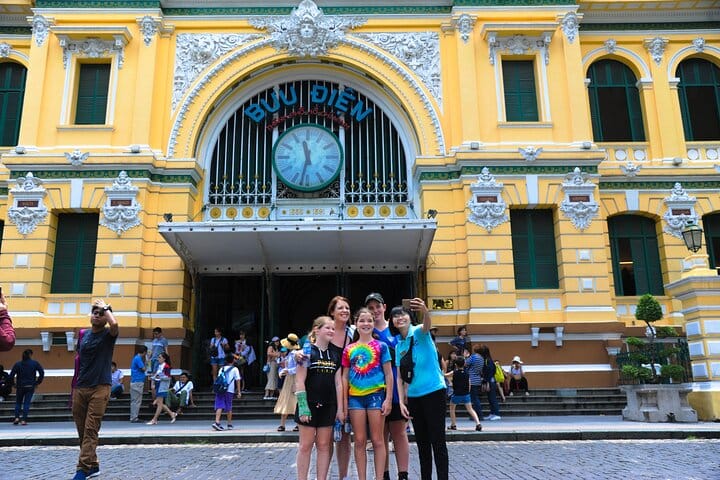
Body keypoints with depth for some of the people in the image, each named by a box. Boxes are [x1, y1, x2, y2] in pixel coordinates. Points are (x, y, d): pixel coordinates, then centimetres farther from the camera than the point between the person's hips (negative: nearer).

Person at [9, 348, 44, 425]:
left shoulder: (17, 364, 0)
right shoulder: (34, 363, -1)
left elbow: (11, 375, -6)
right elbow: (42, 373, -5)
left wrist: (12, 383, 6)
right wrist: (38, 382, 4)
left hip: (20, 387, 1)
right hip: (30, 387, -1)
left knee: (18, 402, 16)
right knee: (27, 403, 2)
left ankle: (17, 417, 2)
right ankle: (24, 420, -4)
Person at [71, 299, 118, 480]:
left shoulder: (108, 335, -2)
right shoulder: (84, 334, 12)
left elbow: (114, 324, -27)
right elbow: (79, 358, 19)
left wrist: (106, 308, -11)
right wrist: (74, 384, 15)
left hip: (99, 388, -5)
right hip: (80, 388, 6)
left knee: (91, 430, -10)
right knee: (82, 430, 10)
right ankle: (93, 465, 21)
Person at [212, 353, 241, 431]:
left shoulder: (221, 369, 19)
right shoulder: (235, 369, 8)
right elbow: (237, 380, 2)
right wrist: (239, 392, 2)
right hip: (229, 390, -2)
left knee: (219, 406, -3)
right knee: (229, 408, 8)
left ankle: (217, 422, -19)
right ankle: (229, 424, 16)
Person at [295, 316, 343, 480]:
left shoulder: (335, 354, 9)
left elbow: (338, 382, 9)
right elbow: (299, 381, -10)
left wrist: (340, 408, 5)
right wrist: (303, 406, -16)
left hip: (328, 406, 5)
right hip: (309, 405, -4)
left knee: (324, 445, 8)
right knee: (306, 445, 2)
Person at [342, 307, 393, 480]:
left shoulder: (381, 346, 3)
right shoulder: (349, 349, 8)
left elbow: (388, 374, 2)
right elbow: (345, 377, 10)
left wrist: (388, 399, -4)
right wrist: (344, 402, 5)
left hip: (376, 395, -2)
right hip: (355, 397, 2)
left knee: (377, 440, 2)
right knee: (359, 441, 6)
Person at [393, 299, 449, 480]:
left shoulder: (419, 332, -6)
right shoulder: (399, 346, 10)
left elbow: (427, 324, -31)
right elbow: (400, 377, 11)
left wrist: (425, 311, -54)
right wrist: (401, 401, 1)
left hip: (434, 392, -6)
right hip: (413, 396, 6)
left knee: (437, 441, -3)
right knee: (422, 442, 13)